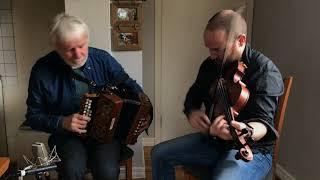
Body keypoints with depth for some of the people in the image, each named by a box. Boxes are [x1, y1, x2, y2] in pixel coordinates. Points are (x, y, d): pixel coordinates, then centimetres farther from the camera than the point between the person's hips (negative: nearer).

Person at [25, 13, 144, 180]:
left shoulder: (103, 59, -6)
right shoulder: (42, 70, -10)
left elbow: (129, 84, 6)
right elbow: (34, 116, -1)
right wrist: (63, 122, -19)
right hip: (67, 134, 0)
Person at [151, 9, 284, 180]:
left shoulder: (265, 71, -19)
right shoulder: (210, 64, 3)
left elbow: (263, 121, -26)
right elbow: (193, 96, 13)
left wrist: (245, 131, -49)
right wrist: (192, 112, -10)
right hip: (212, 140, 7)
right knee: (159, 154, 3)